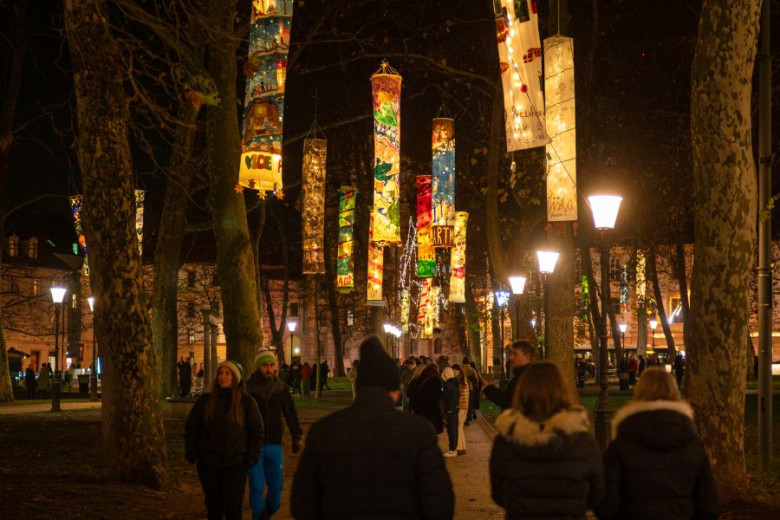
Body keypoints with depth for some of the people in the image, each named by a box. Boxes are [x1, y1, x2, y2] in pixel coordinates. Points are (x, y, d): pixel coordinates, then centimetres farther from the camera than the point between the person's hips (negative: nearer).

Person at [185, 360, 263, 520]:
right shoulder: (205, 401, 4)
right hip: (209, 465, 2)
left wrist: (251, 458, -3)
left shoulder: (246, 402, 0)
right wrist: (192, 455, -1)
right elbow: (191, 428, 8)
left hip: (236, 465, -2)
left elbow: (256, 432, 5)